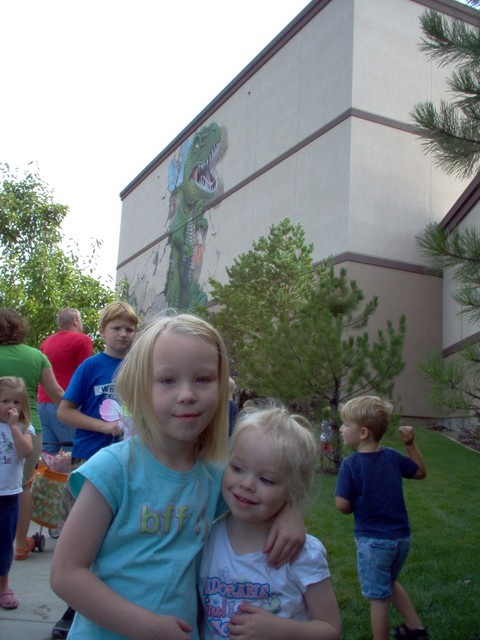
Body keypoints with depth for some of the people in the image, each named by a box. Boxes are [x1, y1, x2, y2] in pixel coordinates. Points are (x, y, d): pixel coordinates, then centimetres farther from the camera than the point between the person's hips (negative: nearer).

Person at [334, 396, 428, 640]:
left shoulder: (351, 464, -18)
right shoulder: (392, 456, -2)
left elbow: (342, 505, -21)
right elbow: (420, 472, 14)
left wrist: (358, 506, 0)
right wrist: (411, 444, 11)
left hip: (373, 541, -6)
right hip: (401, 537, 7)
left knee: (379, 599, 7)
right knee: (389, 582, 29)